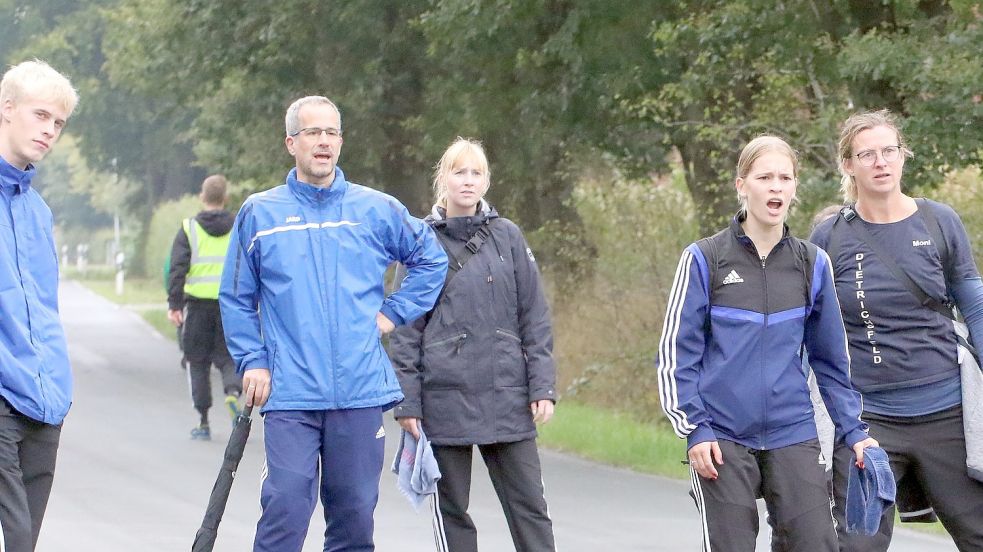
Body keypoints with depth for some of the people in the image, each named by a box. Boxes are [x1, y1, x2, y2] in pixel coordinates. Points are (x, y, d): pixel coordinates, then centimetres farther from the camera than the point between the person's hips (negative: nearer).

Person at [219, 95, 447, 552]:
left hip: (361, 393, 2)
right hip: (289, 395, -2)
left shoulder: (377, 210, 6)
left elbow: (432, 260, 18)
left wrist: (395, 313, 8)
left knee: (355, 511, 7)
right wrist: (252, 362, -1)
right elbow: (236, 299, 8)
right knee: (285, 507, -11)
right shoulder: (259, 214, 4)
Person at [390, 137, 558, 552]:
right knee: (451, 511, 6)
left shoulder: (507, 236, 7)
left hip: (507, 397, 1)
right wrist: (406, 401, -3)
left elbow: (535, 316, 7)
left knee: (529, 507, -1)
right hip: (445, 397, -1)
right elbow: (406, 328, 3)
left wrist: (542, 386, -1)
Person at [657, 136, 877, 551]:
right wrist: (693, 430, -7)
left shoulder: (812, 264, 8)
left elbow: (831, 358, 14)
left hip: (793, 437, 3)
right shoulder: (704, 260, -1)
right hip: (722, 440, -3)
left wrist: (853, 430, 8)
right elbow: (676, 353, 0)